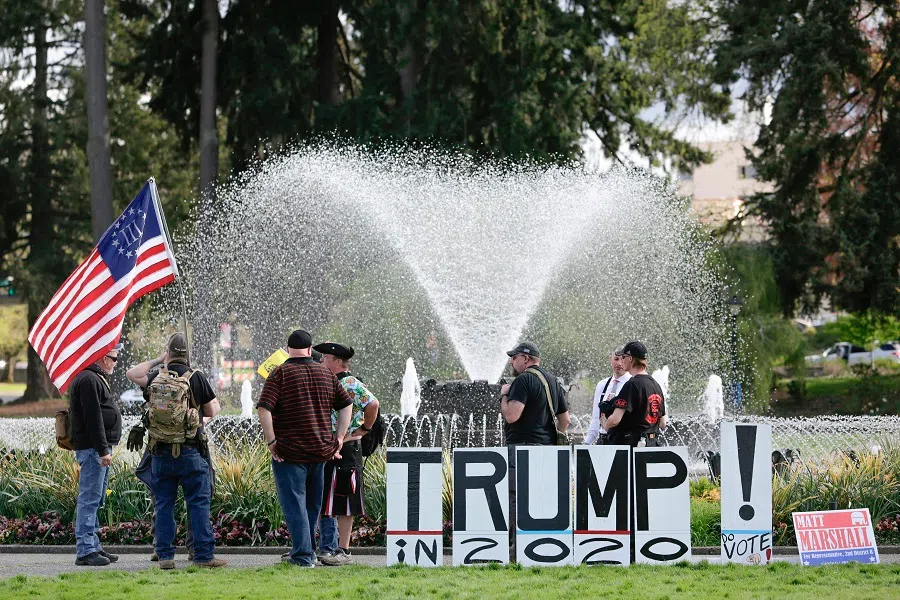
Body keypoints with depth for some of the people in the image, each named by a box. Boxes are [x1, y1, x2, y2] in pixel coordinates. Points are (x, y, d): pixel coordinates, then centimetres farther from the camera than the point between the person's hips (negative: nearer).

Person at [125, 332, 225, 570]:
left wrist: (157, 361, 18)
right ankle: (203, 555, -3)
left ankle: (165, 556, 7)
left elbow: (132, 373, 20)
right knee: (198, 503, 1)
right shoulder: (196, 378, -7)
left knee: (163, 505, 8)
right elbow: (212, 411, 0)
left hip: (160, 452, 3)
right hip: (190, 452, -3)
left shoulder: (156, 379, 1)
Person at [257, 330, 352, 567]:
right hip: (321, 450, 5)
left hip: (290, 450, -5)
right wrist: (339, 437, 13)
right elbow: (346, 405, 12)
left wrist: (271, 441, -11)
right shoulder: (326, 374, 9)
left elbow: (264, 408, -17)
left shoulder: (281, 373, -7)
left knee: (294, 504, -2)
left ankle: (303, 555, -8)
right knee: (313, 504, 16)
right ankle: (307, 551, 25)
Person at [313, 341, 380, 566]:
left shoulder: (350, 384, -12)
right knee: (322, 502, 11)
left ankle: (343, 550, 0)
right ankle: (327, 548, 16)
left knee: (342, 503, -4)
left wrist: (364, 429, -15)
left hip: (345, 450, -9)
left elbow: (373, 404, -24)